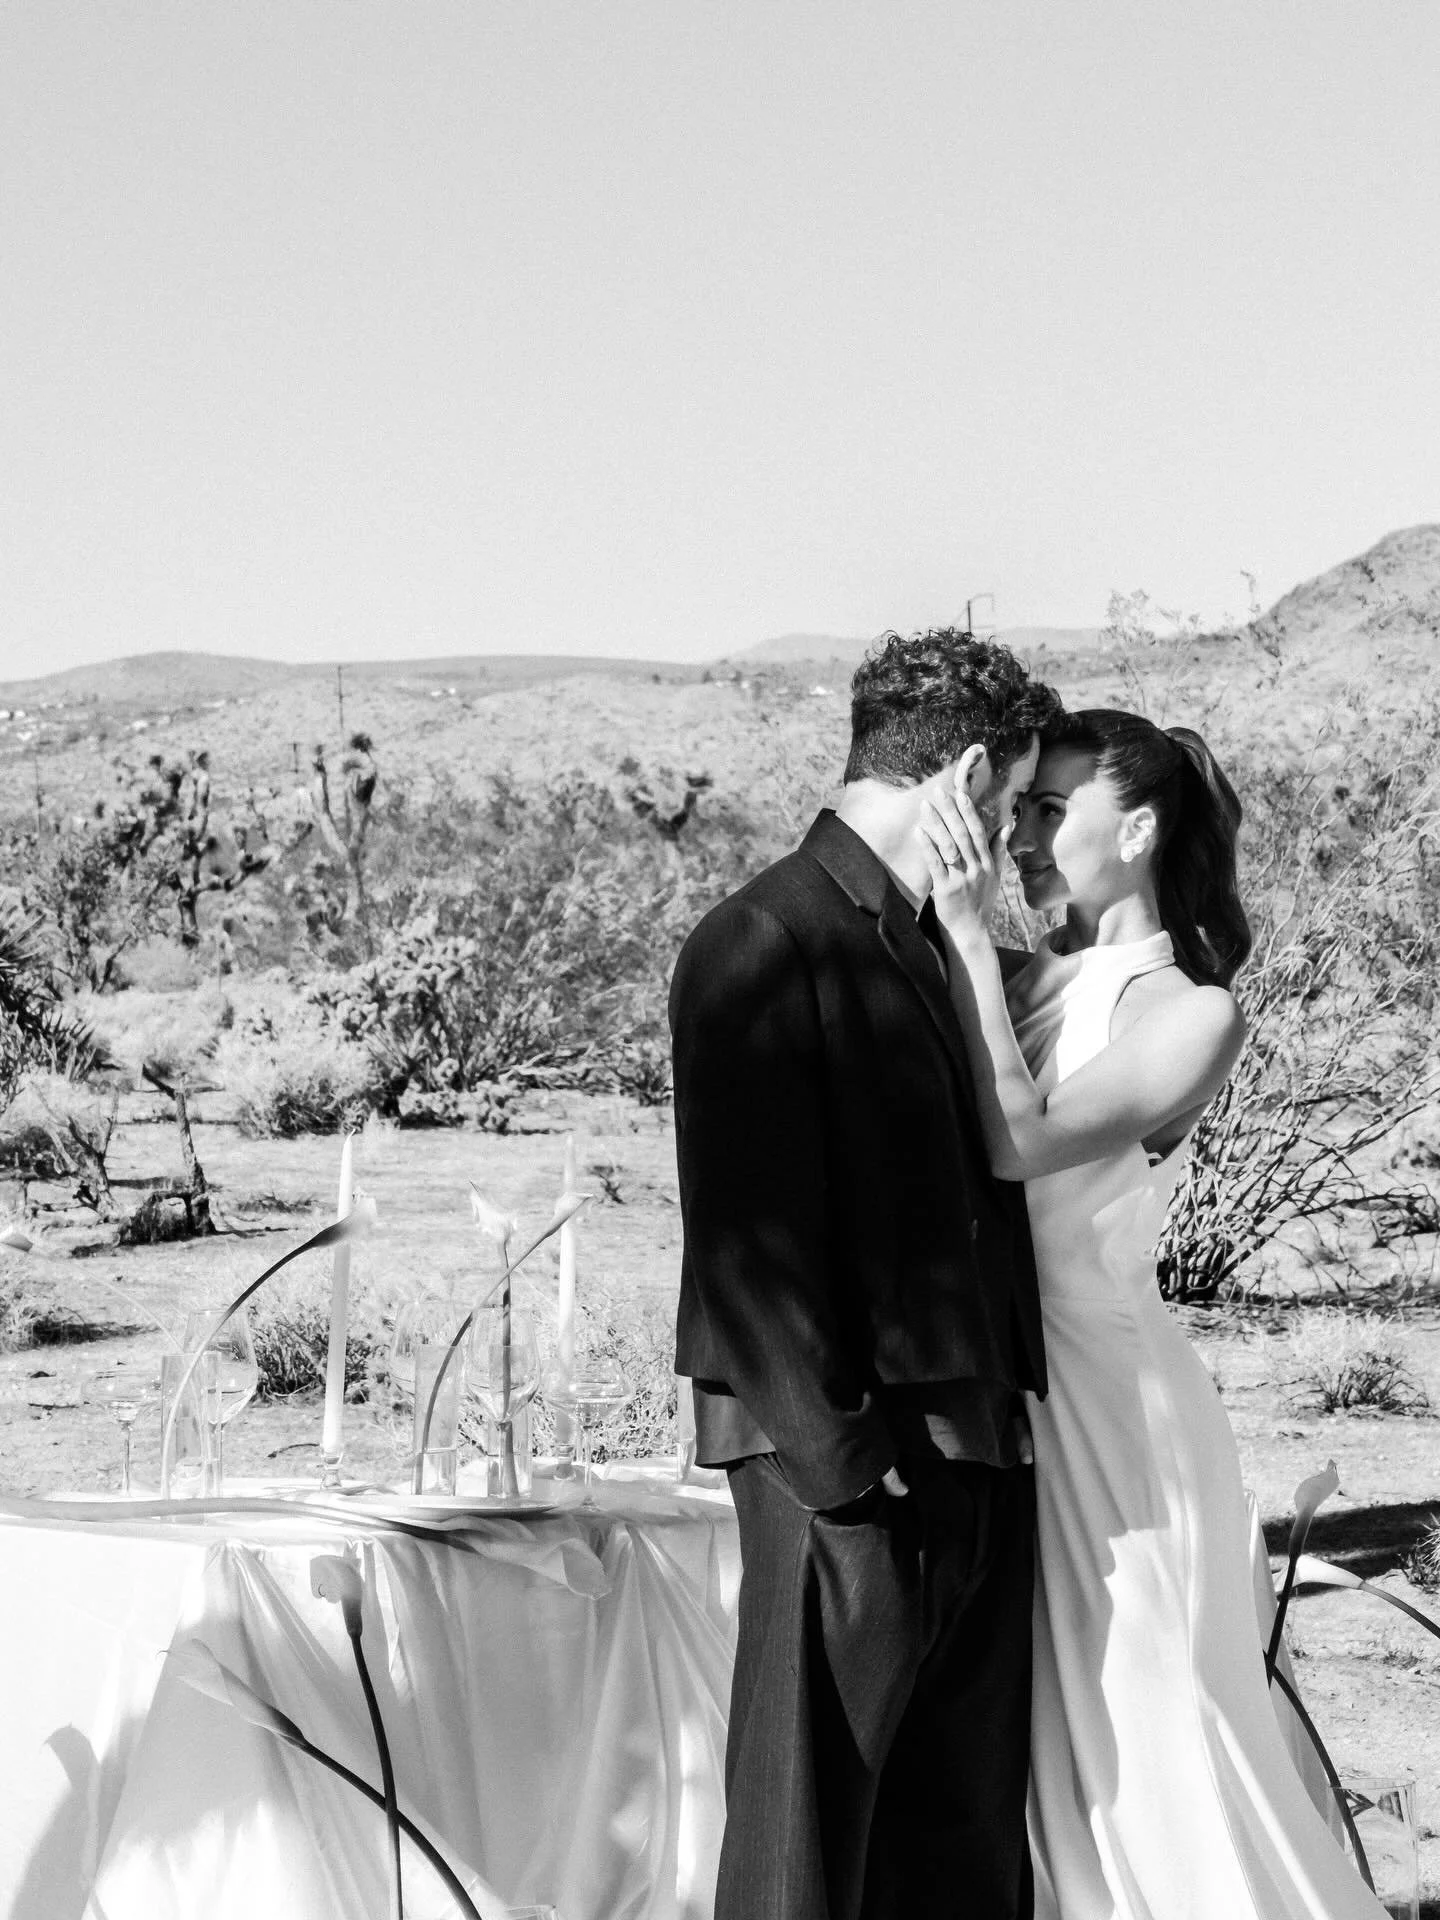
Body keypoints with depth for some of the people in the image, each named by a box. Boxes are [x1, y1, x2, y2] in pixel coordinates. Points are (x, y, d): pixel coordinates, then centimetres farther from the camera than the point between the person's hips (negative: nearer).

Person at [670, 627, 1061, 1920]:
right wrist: (833, 1453, -17)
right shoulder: (765, 945, -11)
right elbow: (752, 1234, -15)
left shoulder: (932, 942, 16)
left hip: (974, 1446, 9)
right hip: (851, 1463, -9)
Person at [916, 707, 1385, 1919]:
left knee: (1134, 1726, 4)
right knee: (1029, 1720, 14)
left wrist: (969, 934, -22)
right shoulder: (1027, 979, 5)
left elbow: (1021, 1142, -23)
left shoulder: (1193, 1014, -9)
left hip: (1102, 1394, -5)